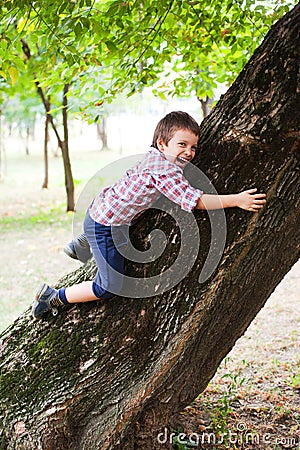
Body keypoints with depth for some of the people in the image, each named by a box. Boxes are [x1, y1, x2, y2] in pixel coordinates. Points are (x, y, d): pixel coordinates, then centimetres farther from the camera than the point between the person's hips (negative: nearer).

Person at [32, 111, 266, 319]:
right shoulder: (164, 171, -27)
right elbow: (195, 201, -32)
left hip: (102, 209, 10)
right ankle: (54, 297, 7)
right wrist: (237, 200, -30)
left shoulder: (157, 157, 1)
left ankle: (83, 244, 45)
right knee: (109, 288, -7)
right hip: (106, 226, -10)